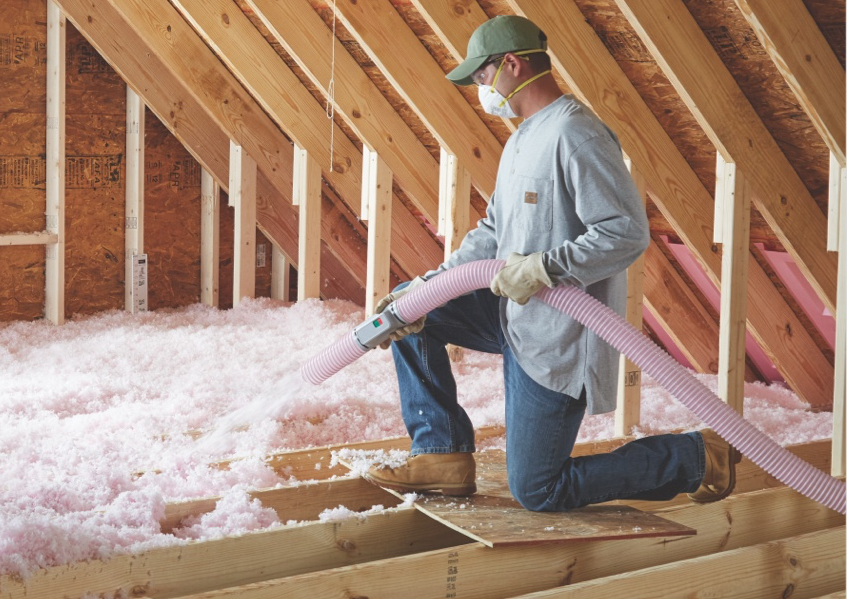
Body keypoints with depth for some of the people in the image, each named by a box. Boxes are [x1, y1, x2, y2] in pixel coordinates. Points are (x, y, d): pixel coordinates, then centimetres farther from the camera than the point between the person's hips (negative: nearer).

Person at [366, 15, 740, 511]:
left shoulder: (574, 133, -19)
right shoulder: (524, 138, 14)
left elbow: (628, 232, -26)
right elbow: (494, 233, 15)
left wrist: (545, 267, -28)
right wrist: (426, 287, 3)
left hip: (558, 336, -10)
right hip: (517, 316, 10)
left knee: (536, 492, -4)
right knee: (410, 310, 7)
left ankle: (695, 458, 6)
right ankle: (444, 453, 10)